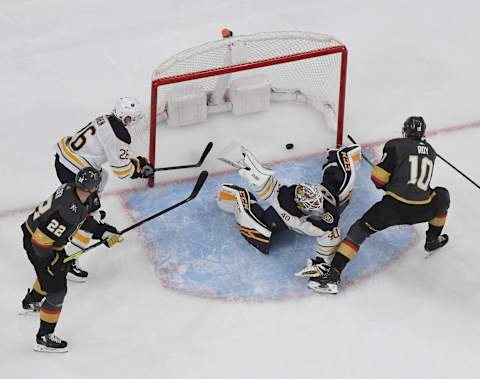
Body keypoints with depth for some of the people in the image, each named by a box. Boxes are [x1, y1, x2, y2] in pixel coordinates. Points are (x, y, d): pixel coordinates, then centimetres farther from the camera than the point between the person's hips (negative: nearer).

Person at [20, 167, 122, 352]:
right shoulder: (67, 213, -40)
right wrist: (52, 262, -19)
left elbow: (83, 217, 7)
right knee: (56, 289, -2)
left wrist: (104, 233, 1)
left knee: (60, 269, 33)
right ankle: (44, 338, 12)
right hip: (36, 243, -10)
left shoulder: (72, 189, -13)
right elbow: (40, 242, -34)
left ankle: (30, 303, 57)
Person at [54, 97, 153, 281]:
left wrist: (138, 161, 20)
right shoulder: (118, 134, -19)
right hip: (72, 173, -10)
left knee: (100, 177, 36)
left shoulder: (106, 120, 10)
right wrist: (140, 167, 6)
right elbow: (121, 169, -14)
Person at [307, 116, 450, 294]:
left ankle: (333, 274, -7)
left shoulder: (396, 145, 1)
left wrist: (386, 185, 19)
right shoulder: (431, 151, 17)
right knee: (442, 196, 33)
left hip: (394, 206, -3)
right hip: (422, 211, 3)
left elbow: (378, 176, -4)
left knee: (360, 229, 7)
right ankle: (433, 239, 42)